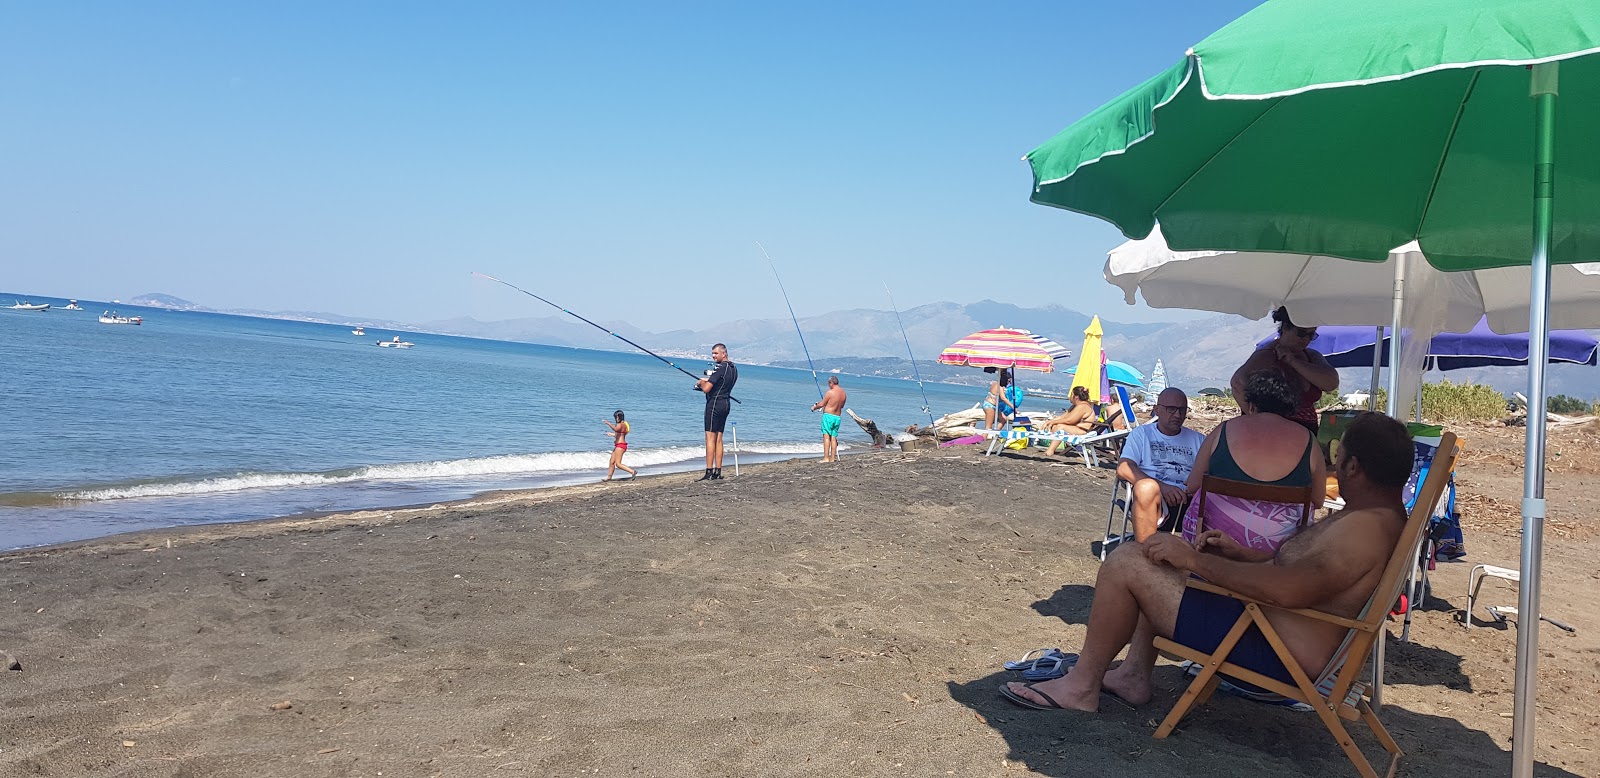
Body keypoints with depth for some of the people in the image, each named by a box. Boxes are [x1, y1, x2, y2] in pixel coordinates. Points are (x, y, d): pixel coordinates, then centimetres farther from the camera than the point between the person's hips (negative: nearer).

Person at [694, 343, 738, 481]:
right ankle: (718, 472, 10)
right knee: (718, 438, 10)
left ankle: (709, 473, -10)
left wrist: (701, 382, 2)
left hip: (714, 403, -9)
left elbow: (706, 388, -19)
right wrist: (707, 381, 17)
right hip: (726, 404, 9)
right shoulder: (733, 369, 13)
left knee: (710, 438, -8)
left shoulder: (720, 368, -16)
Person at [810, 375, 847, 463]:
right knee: (833, 437, 9)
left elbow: (821, 404, -8)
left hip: (828, 416, -7)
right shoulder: (843, 392, 9)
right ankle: (832, 458, 8)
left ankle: (826, 458, -12)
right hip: (838, 417, 7)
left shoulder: (830, 392, -13)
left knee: (826, 437, -7)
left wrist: (814, 407, 11)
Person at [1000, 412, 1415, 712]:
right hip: (1267, 624, 11)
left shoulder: (1366, 526, -23)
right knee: (1160, 554, 21)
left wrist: (1194, 559, -26)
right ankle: (1135, 674, 20)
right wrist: (1240, 553, 9)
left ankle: (1080, 687, 0)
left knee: (1125, 564, -14)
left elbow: (1289, 588, -36)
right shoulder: (1379, 514, 11)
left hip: (1274, 654, -11)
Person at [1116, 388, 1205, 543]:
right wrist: (1161, 486, -14)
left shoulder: (1197, 439, 28)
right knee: (1146, 486, -38)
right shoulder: (1142, 433, 19)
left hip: (1189, 499, 2)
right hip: (1156, 497, -2)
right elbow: (1123, 469, 1)